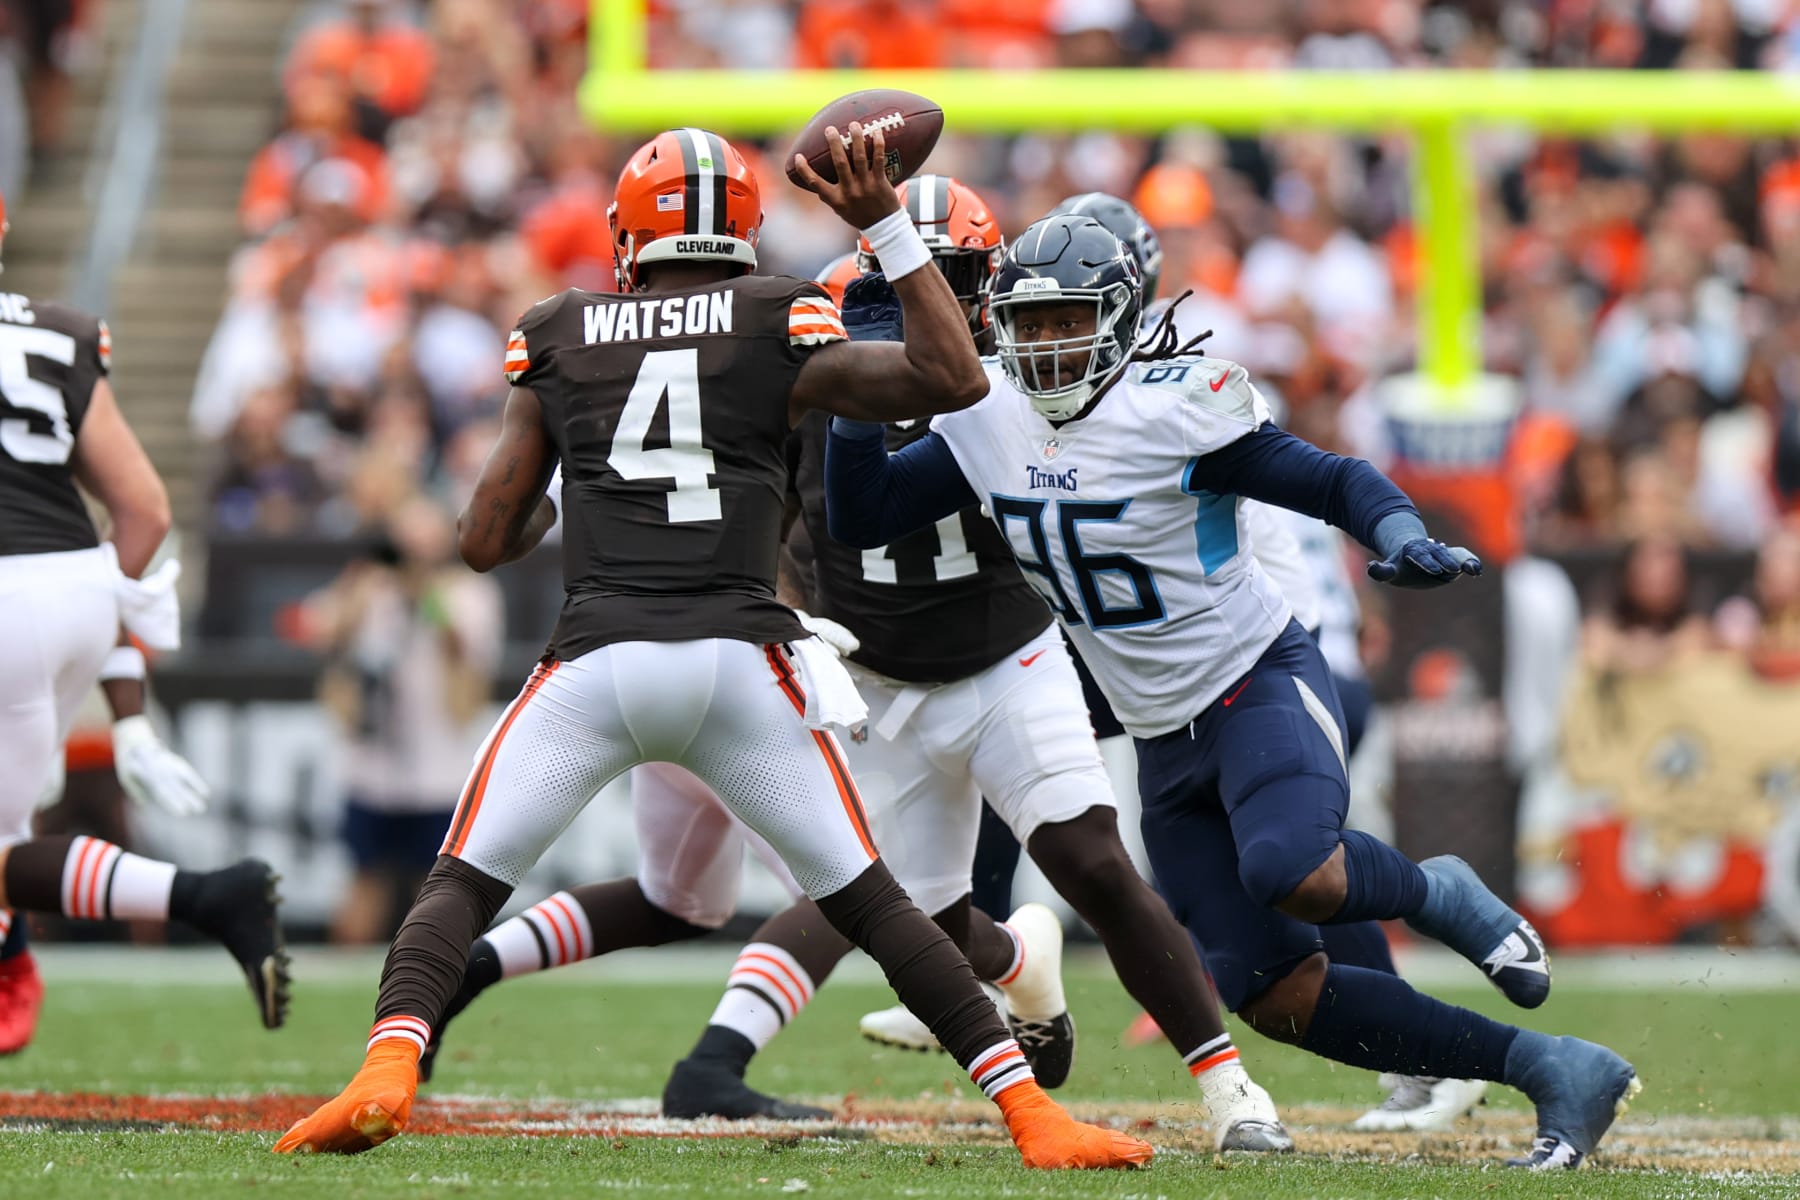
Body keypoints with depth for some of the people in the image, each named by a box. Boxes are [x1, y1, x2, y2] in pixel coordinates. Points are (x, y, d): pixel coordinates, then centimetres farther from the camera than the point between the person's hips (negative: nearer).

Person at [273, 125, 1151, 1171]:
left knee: (463, 884, 9)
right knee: (868, 900, 10)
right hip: (742, 663, 0)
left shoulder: (561, 347, 13)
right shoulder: (778, 337, 8)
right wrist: (887, 226, 3)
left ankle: (387, 1072, -16)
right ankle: (1030, 1111, 4)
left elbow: (485, 542, 15)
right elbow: (956, 379, 2)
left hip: (597, 663, 0)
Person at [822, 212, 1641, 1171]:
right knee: (1278, 999, -4)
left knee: (1290, 872, -38)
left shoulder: (1173, 407, -16)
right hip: (1165, 741, 6)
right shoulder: (985, 419, 2)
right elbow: (862, 517, 3)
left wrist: (1401, 539, -34)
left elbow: (1333, 481, -14)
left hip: (1261, 685, -6)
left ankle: (1434, 895, -2)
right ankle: (1556, 1073, 3)